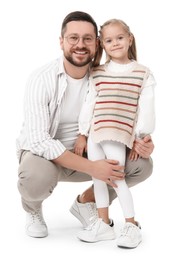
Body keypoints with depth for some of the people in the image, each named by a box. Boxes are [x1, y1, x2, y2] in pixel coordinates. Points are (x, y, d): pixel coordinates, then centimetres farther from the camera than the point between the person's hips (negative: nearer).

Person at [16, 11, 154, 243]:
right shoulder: (42, 78, -22)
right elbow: (38, 140, -30)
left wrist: (138, 143, -27)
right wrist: (91, 167, -36)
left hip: (85, 154, 4)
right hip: (43, 153, -4)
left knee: (142, 164, -14)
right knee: (38, 175, -38)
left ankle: (85, 202, 11)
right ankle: (32, 207, 2)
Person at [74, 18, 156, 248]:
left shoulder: (143, 74, 1)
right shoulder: (97, 73, 8)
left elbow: (146, 108, 0)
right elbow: (89, 104, 10)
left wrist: (140, 138, -3)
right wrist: (82, 134, 8)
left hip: (119, 137, -4)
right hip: (94, 134, 4)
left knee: (117, 176, -9)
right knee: (98, 177, 8)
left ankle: (132, 225, 5)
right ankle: (103, 223, 20)